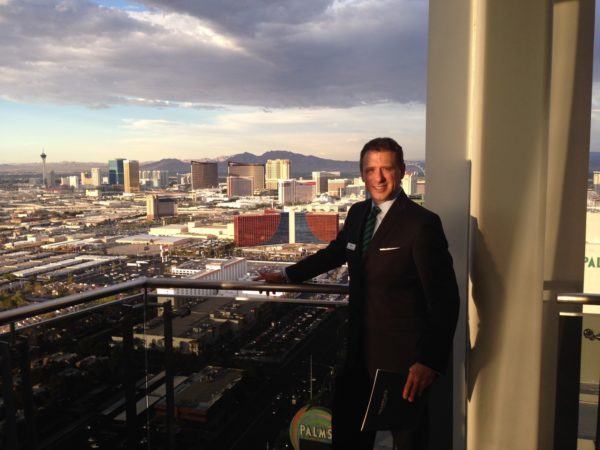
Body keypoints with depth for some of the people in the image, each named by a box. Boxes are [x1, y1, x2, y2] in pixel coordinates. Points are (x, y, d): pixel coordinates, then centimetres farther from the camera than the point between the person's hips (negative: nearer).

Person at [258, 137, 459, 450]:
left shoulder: (422, 223, -17)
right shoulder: (358, 214, 5)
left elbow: (445, 298, -18)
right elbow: (334, 253, 23)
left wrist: (431, 362, -22)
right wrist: (288, 275, 27)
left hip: (402, 358, -7)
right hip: (360, 352, 7)